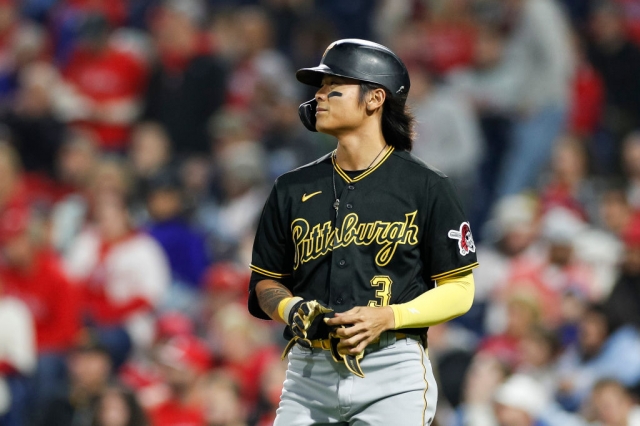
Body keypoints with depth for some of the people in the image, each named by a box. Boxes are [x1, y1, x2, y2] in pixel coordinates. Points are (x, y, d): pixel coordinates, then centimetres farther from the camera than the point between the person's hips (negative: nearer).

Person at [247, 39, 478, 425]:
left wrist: (386, 317, -14)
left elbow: (458, 291, 0)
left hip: (393, 373, -4)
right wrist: (291, 309, -5)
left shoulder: (426, 188, 1)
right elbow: (265, 281, 18)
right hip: (309, 373, 4)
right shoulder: (293, 189, 13)